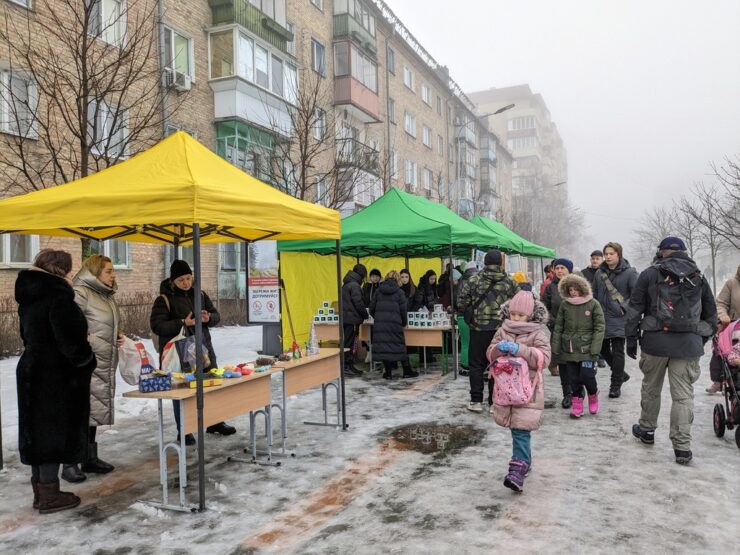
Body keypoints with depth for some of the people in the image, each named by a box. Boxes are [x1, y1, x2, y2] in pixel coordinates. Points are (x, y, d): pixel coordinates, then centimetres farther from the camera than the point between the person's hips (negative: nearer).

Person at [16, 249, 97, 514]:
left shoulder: (29, 296, 10)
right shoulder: (57, 296, -19)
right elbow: (70, 340, -23)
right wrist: (87, 359, -6)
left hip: (32, 370, 9)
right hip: (57, 376, -9)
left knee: (38, 430, 15)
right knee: (55, 430, 0)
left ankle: (40, 490, 26)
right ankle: (50, 496, 9)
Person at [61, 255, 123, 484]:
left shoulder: (107, 295, 16)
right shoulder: (80, 293, -12)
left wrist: (117, 337, 11)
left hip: (104, 364, 9)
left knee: (95, 411, 14)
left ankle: (90, 458, 23)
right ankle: (70, 464, 4)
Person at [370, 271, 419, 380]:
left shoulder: (378, 291, 8)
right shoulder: (399, 292, 1)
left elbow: (372, 308, 8)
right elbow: (403, 310, 1)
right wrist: (404, 323, 16)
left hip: (379, 323, 2)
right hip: (394, 323, -2)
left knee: (383, 346, 5)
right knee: (399, 346, 6)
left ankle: (388, 372, 7)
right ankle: (407, 371, 14)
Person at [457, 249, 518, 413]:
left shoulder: (473, 281, -4)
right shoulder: (509, 282, -1)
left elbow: (462, 304, -3)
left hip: (478, 329, -1)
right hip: (501, 330, 1)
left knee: (476, 365, 10)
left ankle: (476, 401, 12)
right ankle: (495, 402, 13)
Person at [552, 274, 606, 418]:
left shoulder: (593, 304, -4)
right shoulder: (564, 304, 3)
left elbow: (600, 327, -4)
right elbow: (558, 327, 7)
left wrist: (595, 349, -10)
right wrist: (555, 348, 4)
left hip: (587, 349, -3)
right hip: (569, 348, 3)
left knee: (586, 375, -7)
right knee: (573, 378, 5)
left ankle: (593, 395, 23)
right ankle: (577, 403, 21)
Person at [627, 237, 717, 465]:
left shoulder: (650, 274, 1)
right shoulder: (698, 277, 10)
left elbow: (634, 309, -1)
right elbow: (711, 314, 15)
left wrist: (631, 339, 6)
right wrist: (702, 339, 22)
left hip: (655, 341, -1)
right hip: (689, 344, 1)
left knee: (651, 388, 16)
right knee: (683, 395, 3)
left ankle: (647, 430, 31)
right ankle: (682, 447, 3)